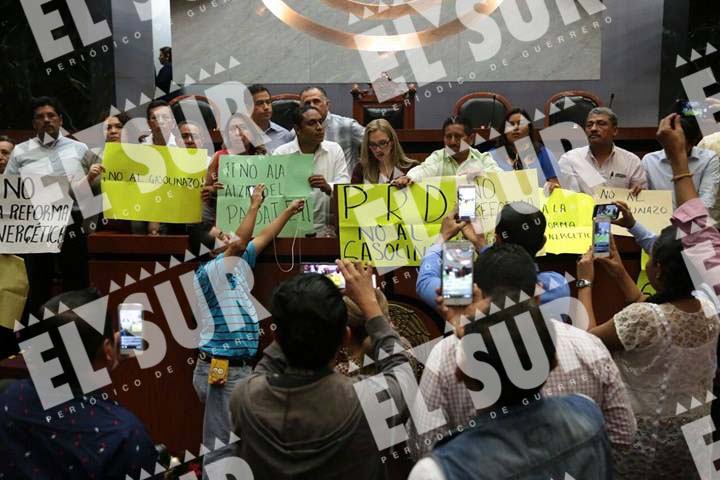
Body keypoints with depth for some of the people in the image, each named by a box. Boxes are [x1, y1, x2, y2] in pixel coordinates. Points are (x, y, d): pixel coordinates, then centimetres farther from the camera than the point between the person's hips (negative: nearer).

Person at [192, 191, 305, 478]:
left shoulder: (234, 265, 13)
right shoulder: (208, 272, -14)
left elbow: (262, 238, 22)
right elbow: (239, 243, -27)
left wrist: (288, 211, 29)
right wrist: (255, 205, -17)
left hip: (236, 368, 9)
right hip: (223, 371, -9)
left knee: (228, 442, 15)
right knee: (221, 446, -3)